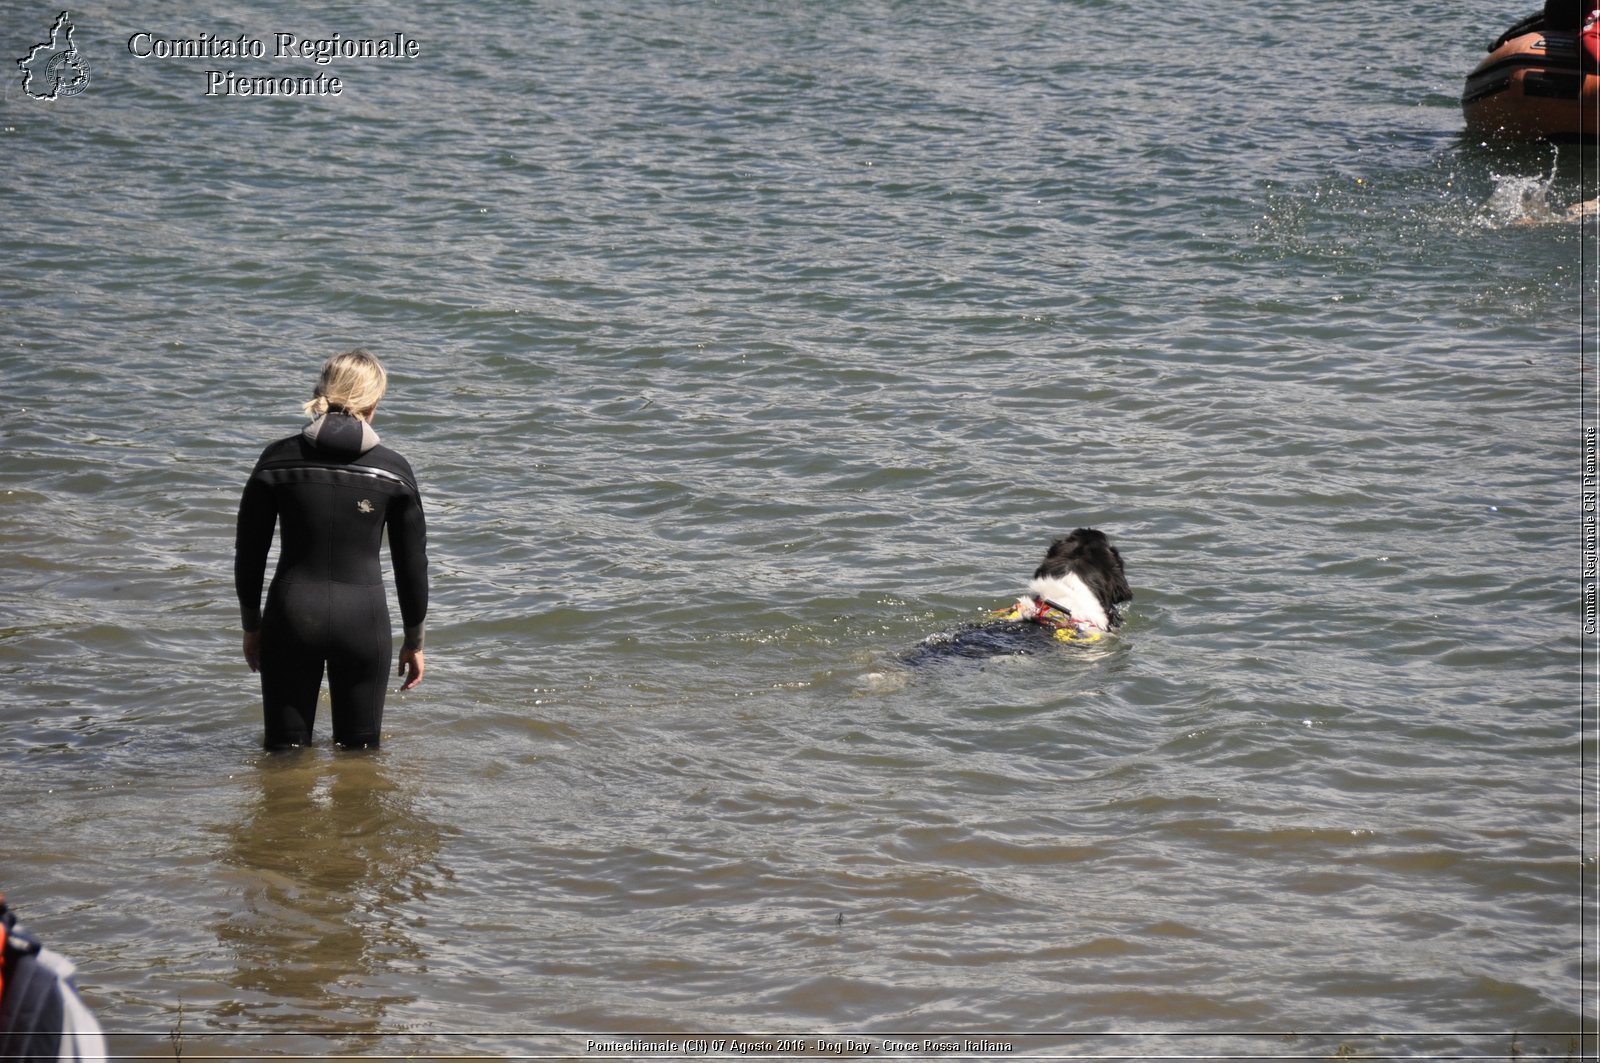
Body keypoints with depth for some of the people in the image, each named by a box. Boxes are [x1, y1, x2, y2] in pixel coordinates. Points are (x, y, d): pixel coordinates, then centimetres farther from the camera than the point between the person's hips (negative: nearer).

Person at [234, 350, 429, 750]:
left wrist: (251, 626, 15)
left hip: (292, 615, 0)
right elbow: (412, 562, 3)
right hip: (363, 619, 0)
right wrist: (414, 642, 14)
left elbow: (249, 552, 3)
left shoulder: (278, 460, -3)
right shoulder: (393, 470, -3)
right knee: (359, 750, 12)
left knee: (285, 751, 11)